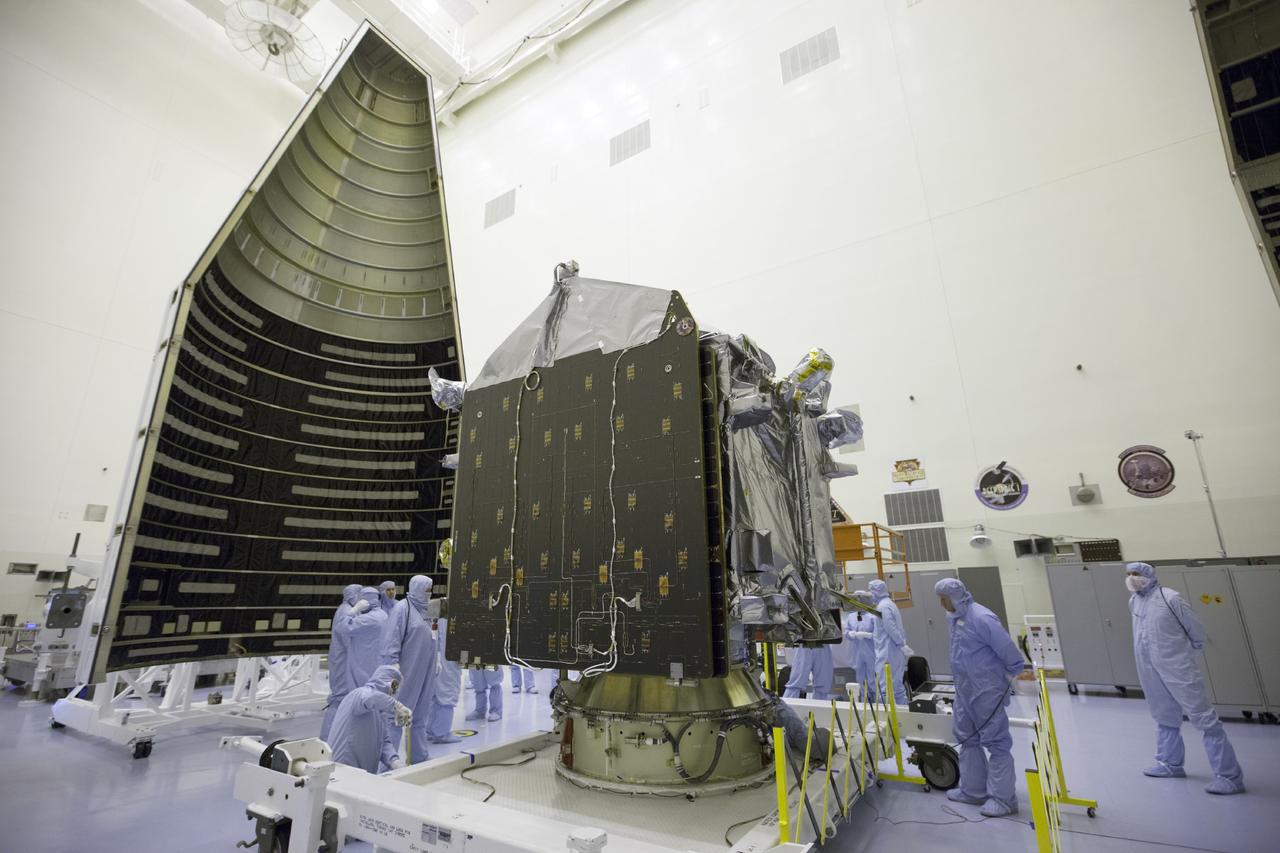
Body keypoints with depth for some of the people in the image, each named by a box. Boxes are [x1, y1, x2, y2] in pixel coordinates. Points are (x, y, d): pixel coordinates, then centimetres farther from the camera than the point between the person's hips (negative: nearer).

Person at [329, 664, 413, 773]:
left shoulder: (380, 712, 17)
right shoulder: (362, 693, -9)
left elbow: (384, 741, 6)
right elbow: (370, 698, -35)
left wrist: (394, 760, -11)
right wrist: (396, 705, -34)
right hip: (344, 770, -8)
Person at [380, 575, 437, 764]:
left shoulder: (423, 609, 12)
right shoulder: (402, 608, -12)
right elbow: (391, 638, -17)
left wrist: (434, 660, 16)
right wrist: (394, 663, -21)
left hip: (424, 672, 8)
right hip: (407, 671, -8)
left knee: (421, 714, 14)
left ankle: (419, 755, 24)